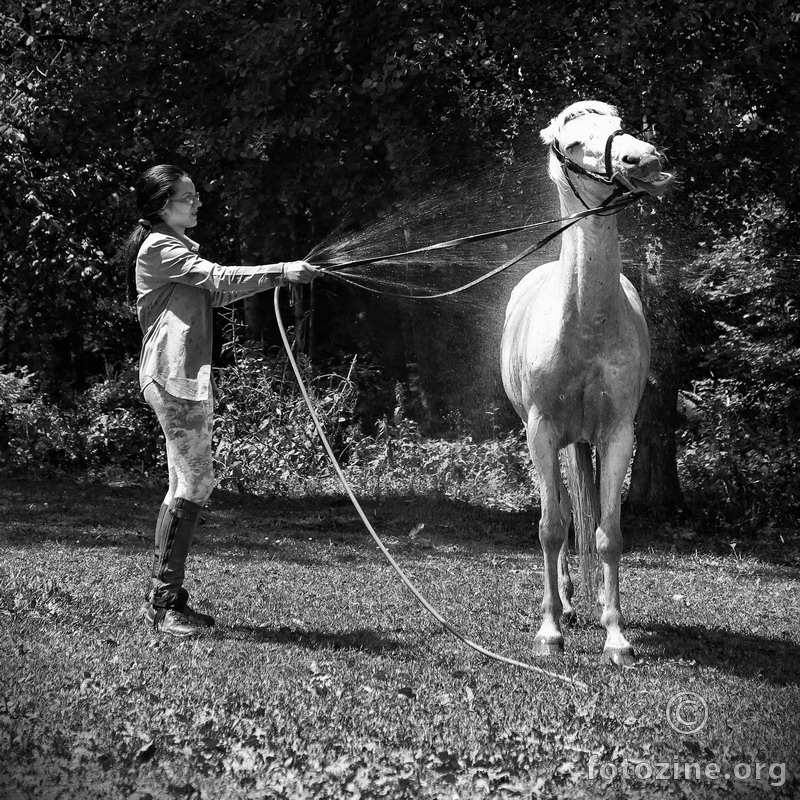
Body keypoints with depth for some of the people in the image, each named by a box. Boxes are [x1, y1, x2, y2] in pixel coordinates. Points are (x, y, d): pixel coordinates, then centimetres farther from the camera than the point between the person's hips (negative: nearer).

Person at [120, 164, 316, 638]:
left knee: (192, 486, 9)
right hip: (174, 377, -10)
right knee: (192, 486, -11)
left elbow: (215, 293, 18)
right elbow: (218, 279, -18)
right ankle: (163, 602, -6)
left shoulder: (177, 248, 23)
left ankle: (166, 597, 13)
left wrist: (280, 277, 9)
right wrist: (282, 272, -17)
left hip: (189, 377, 10)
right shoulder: (159, 248, -9)